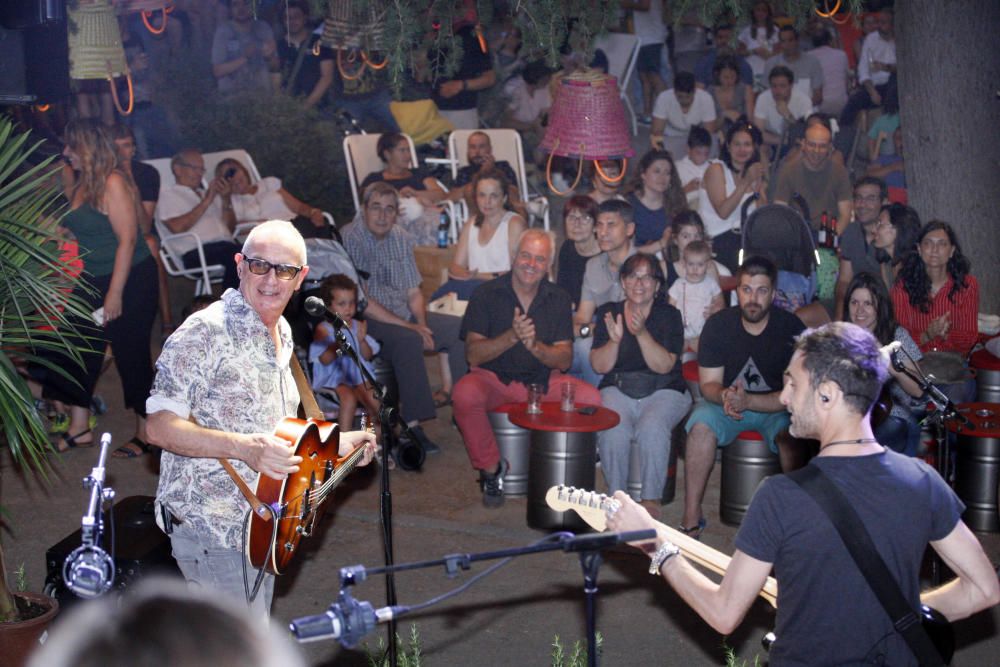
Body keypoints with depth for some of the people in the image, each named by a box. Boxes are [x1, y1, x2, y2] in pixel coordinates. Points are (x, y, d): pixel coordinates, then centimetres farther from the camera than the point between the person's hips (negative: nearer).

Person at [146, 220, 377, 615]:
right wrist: (244, 448, -34)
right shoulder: (204, 333, -17)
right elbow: (160, 427, -23)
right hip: (210, 527, -9)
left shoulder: (281, 335, 11)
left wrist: (334, 443, 12)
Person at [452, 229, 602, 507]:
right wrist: (511, 336, -27)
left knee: (590, 398, -24)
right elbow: (474, 354, -10)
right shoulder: (487, 294, -3)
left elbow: (565, 360, -1)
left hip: (543, 380, 2)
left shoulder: (558, 299, 5)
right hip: (494, 378, -2)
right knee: (465, 395, -35)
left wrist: (535, 345, -23)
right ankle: (490, 468, -10)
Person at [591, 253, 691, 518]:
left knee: (652, 428, -32)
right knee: (613, 431, -29)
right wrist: (614, 340, -17)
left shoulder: (669, 315, 1)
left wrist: (642, 333, -22)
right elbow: (600, 366, 1)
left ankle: (651, 499, -18)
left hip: (663, 391, -1)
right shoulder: (609, 312, 7)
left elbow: (664, 366, -10)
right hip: (617, 389, 1)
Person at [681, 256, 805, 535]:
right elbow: (708, 383, -3)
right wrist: (724, 396, -28)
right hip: (726, 401, 2)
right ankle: (692, 517, -21)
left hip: (777, 407, -1)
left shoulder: (791, 328, -13)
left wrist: (747, 401, -28)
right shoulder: (718, 324, -7)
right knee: (701, 425, -28)